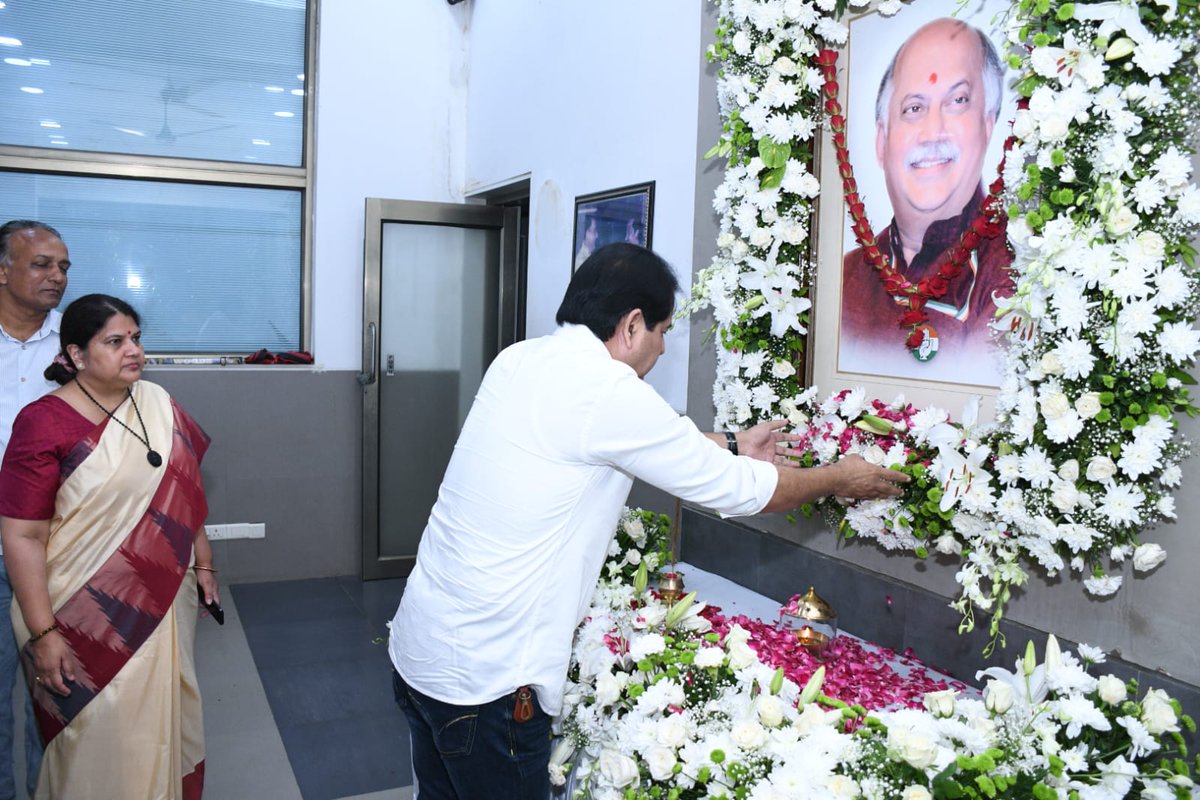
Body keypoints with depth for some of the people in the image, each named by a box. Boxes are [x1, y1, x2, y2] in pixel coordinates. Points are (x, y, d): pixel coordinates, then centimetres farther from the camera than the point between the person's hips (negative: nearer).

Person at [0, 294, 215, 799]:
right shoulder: (44, 424, -14)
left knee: (165, 720, 17)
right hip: (87, 617, -5)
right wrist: (43, 634, -16)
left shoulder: (158, 404, 2)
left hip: (162, 601, 5)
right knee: (102, 738, 9)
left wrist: (203, 563, 13)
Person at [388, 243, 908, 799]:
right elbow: (741, 492, -12)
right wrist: (840, 480, 6)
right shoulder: (607, 392, -22)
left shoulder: (520, 360, 3)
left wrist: (732, 446, 25)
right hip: (481, 678, -8)